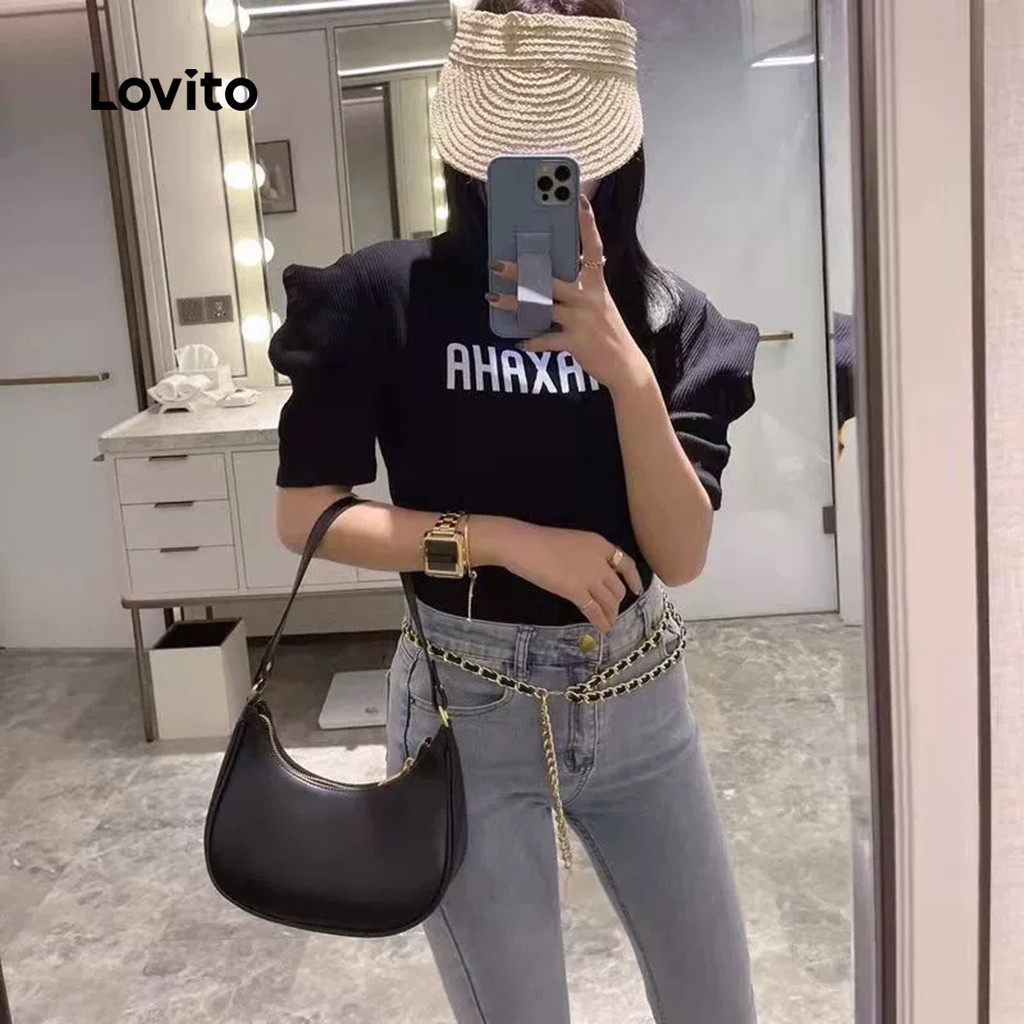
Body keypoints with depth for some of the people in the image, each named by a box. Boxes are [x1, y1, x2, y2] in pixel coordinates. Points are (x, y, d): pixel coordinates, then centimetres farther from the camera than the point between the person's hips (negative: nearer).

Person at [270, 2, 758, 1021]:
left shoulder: (661, 310, -3)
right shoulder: (388, 296, -11)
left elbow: (680, 556, -10)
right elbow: (302, 514, -9)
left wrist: (625, 367, -24)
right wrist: (506, 540, -19)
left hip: (640, 698, 4)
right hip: (470, 710, -3)